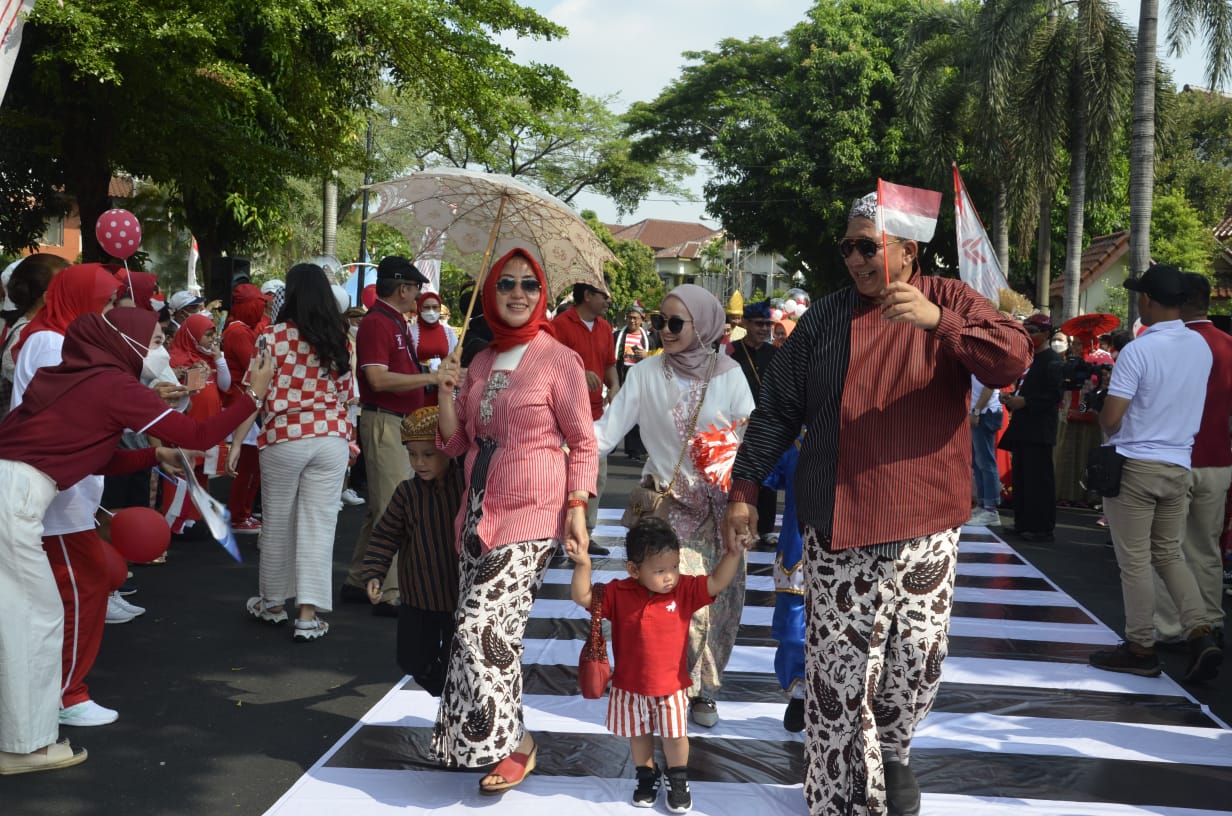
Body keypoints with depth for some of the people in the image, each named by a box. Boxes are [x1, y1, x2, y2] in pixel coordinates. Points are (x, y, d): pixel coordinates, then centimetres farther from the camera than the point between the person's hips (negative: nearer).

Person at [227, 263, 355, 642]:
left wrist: (236, 442, -3)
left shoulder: (273, 336, -4)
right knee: (319, 525, 2)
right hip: (332, 438, 2)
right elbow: (344, 394, 11)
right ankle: (308, 615, 1)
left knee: (277, 523, 13)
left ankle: (272, 602, 29)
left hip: (284, 439, -2)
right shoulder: (339, 340, 5)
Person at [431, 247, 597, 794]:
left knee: (483, 627, -12)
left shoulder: (558, 359, -5)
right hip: (480, 511, 6)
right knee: (488, 627, 8)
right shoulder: (481, 362, 12)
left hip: (532, 515, -6)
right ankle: (479, 738, 23)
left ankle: (511, 742, 4)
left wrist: (577, 508, -12)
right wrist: (446, 394, -1)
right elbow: (457, 443, 14)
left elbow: (583, 442, -4)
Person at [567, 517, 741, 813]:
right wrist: (583, 566, -25)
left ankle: (678, 780, 35)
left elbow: (717, 583, -14)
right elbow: (583, 598, -11)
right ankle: (647, 775, 42)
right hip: (630, 685, 1)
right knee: (638, 734, 19)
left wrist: (733, 554, -27)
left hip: (671, 686, 0)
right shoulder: (619, 594, -14)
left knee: (675, 735, 13)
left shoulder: (685, 590, -12)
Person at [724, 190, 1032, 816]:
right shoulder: (825, 318, 5)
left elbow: (1012, 361, -13)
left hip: (925, 525, 0)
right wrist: (744, 489, 3)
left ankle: (892, 747, 37)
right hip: (839, 526, 0)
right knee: (838, 668, -1)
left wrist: (937, 320, -26)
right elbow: (776, 409, 7)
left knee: (917, 655, 7)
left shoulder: (951, 302, 2)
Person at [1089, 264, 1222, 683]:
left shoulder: (1137, 351, -17)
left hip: (1135, 466, -6)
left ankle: (1141, 648, 12)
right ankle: (1200, 634, 3)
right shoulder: (1201, 347, 4)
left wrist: (1112, 431, 4)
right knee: (1169, 554, 17)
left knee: (1135, 562, 3)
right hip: (1179, 466, 6)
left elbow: (1110, 420, -17)